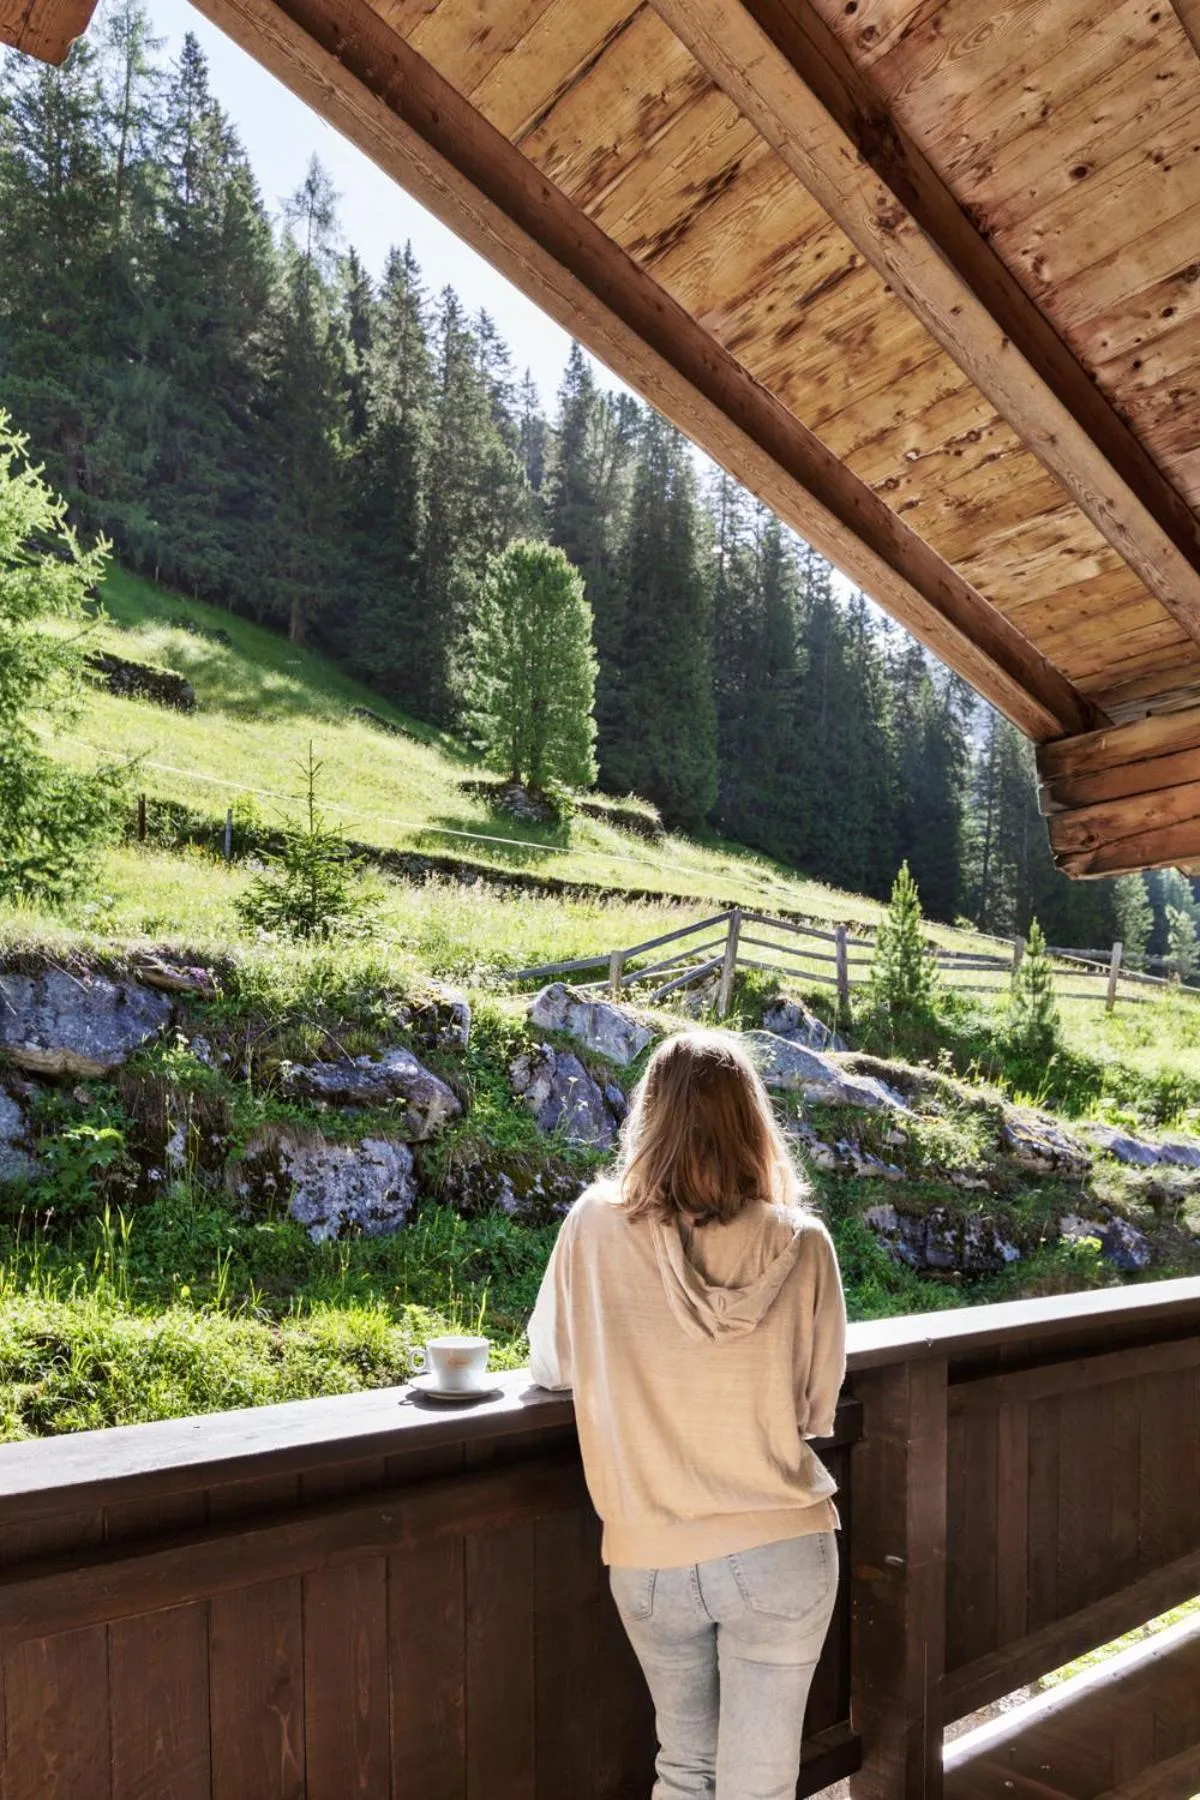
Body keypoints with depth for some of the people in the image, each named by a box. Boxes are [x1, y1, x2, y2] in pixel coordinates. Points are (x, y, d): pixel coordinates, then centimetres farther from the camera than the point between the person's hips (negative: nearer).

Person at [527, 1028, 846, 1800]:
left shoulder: (596, 1226, -12)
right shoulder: (802, 1242, -13)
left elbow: (552, 1365, 3)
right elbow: (817, 1409, -1)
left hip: (652, 1557, 1)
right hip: (781, 1549, -1)